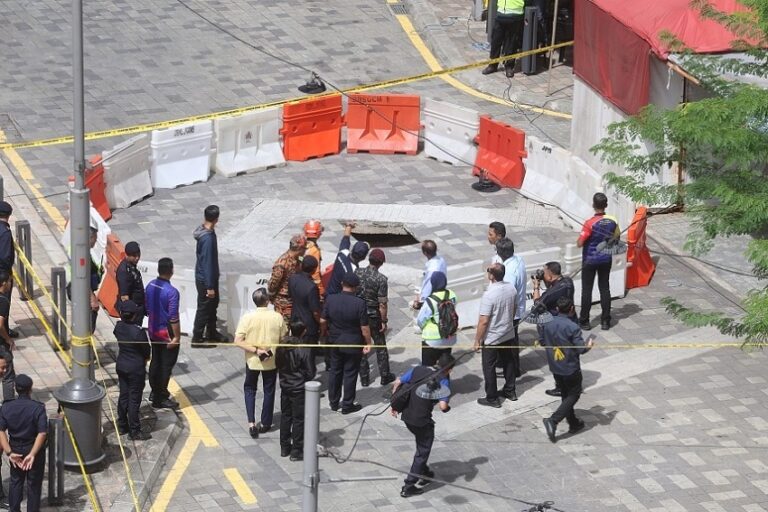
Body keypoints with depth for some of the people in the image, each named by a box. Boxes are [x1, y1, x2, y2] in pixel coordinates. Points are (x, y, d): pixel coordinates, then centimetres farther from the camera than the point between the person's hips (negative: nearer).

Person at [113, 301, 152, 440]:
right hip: (136, 368, -7)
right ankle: (134, 431, 9)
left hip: (121, 366, 7)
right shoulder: (138, 331, -26)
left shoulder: (118, 326, -7)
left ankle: (122, 426, 28)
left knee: (123, 395, 18)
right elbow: (146, 350, -14)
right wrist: (145, 358, 8)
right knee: (134, 399, 2)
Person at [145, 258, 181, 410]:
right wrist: (177, 337, -15)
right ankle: (161, 399, 7)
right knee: (166, 365, 2)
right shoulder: (171, 292, -24)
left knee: (155, 362, 20)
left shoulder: (150, 286, -2)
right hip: (167, 333, -7)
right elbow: (173, 318, -22)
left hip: (153, 330, 7)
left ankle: (155, 392, 32)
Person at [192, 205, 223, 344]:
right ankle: (197, 338, 19)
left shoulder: (204, 230, 0)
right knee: (204, 308, 5)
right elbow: (207, 263, -28)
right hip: (205, 280, -10)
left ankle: (211, 333, 38)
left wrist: (215, 274, 25)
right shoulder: (208, 238, -31)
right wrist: (209, 286, -23)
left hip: (210, 277, 10)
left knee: (213, 304, 23)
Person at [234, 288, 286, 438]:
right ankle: (265, 423, 27)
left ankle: (251, 423, 5)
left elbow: (238, 341, -19)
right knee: (269, 391, 17)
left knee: (250, 389, 18)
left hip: (252, 361, 0)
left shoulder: (247, 318, -15)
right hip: (272, 361, 0)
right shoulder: (277, 317, -13)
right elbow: (284, 339, -4)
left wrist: (255, 350, -17)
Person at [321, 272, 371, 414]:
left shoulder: (330, 299, -11)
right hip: (353, 344, -4)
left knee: (335, 371, 18)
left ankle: (333, 402, 28)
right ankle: (347, 405, 17)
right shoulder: (359, 303, -21)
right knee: (350, 373, 9)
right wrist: (368, 343, -2)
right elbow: (364, 327, -16)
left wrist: (324, 332, 19)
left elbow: (323, 321, -1)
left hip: (335, 342, 4)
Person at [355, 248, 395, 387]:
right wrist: (384, 321, -7)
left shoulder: (357, 273, -8)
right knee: (380, 346, 13)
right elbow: (382, 303, -17)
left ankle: (364, 378, 18)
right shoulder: (381, 279, -18)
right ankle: (385, 376, 20)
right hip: (374, 317, -3)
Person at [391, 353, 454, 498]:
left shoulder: (418, 370, 5)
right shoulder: (443, 380, -11)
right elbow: (443, 405, -22)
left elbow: (398, 383, 5)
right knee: (423, 450, 11)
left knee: (422, 443, 30)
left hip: (406, 415, 6)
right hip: (422, 420, -6)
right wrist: (447, 408, 3)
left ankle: (423, 472, 45)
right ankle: (408, 486, 11)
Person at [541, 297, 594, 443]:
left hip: (555, 368, 6)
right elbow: (581, 348, -20)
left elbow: (543, 342, 7)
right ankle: (553, 421, -9)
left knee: (566, 395, 22)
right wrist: (589, 345, 0)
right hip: (570, 368, -6)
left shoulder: (548, 325, -5)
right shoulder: (572, 327, -23)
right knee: (573, 395, 7)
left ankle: (573, 423, 30)